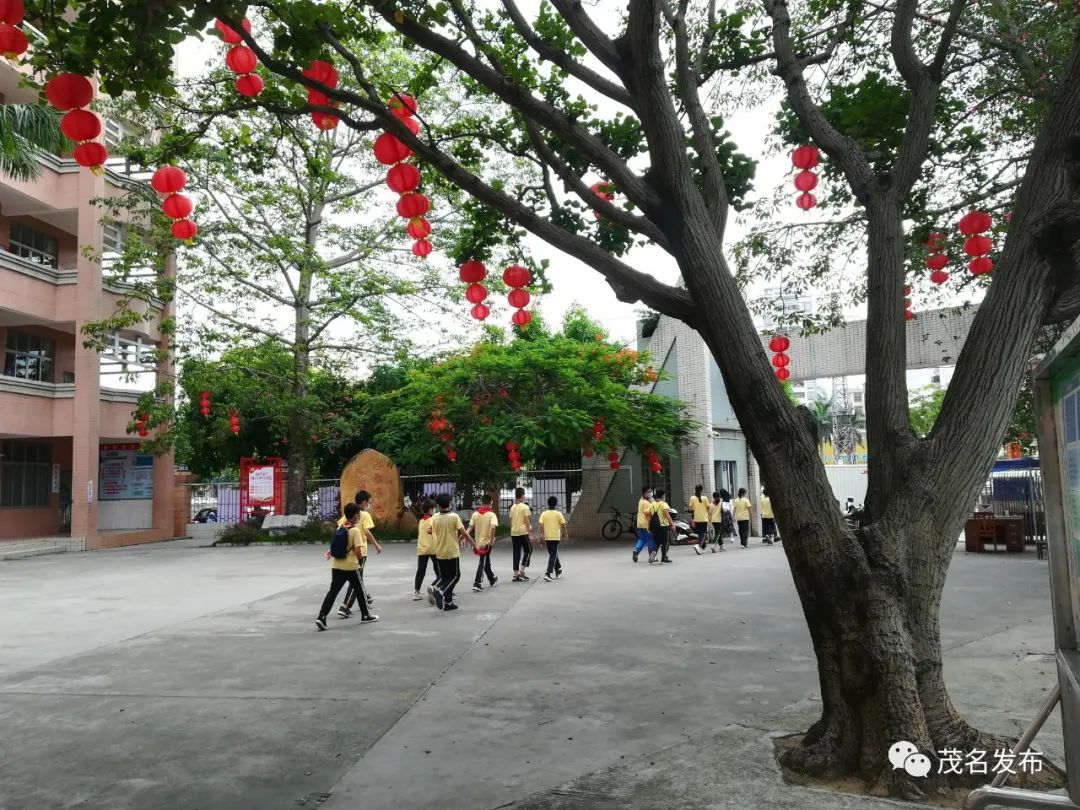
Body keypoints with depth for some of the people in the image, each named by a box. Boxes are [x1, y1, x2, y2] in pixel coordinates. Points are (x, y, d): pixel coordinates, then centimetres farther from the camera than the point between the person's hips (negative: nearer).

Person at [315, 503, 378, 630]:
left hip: (337, 565, 5)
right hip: (351, 566, -5)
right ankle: (365, 615, 25)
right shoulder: (355, 530, -13)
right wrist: (360, 560, 1)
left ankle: (321, 617, -8)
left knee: (333, 591, 4)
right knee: (360, 590, 13)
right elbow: (357, 550, -17)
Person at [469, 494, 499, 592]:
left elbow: (470, 527, -2)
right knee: (483, 562, 0)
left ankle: (492, 579, 35)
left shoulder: (475, 514, 2)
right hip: (487, 542, -5)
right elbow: (493, 527, -25)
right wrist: (491, 540, -23)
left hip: (479, 542, 5)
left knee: (485, 561, 19)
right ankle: (477, 583, -6)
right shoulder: (491, 514, -12)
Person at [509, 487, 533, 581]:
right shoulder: (525, 507, -9)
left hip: (514, 533, 6)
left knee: (516, 553, 7)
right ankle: (521, 571, -2)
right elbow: (527, 521, -12)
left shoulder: (512, 507, 10)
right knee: (528, 550, 9)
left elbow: (511, 521, 14)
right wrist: (530, 532, -8)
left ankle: (516, 574, 5)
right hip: (523, 532, -6)